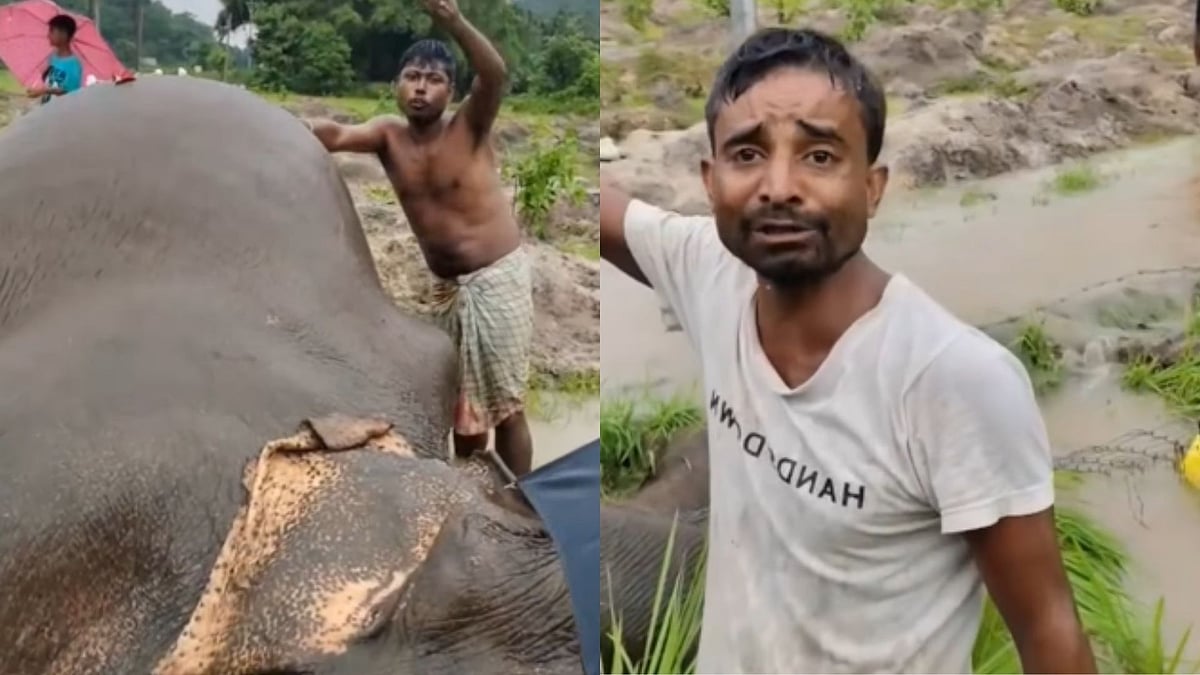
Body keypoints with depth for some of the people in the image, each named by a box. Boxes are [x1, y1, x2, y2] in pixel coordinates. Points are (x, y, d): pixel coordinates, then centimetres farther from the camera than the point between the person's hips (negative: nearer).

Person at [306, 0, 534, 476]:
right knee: (464, 402, 19)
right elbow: (337, 135, -20)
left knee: (505, 404, 0)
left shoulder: (469, 126, -13)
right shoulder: (388, 135, -2)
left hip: (498, 278, -6)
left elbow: (495, 74, -32)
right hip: (446, 286, 6)